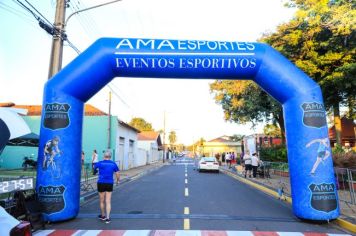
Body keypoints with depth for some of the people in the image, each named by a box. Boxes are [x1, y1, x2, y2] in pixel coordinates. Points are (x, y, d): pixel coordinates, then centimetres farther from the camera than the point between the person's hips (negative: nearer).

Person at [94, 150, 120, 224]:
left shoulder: (100, 163, -6)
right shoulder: (114, 164, 0)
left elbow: (94, 167, 16)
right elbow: (117, 175, 3)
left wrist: (95, 164, 39)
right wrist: (117, 181, 22)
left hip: (101, 183, -1)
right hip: (110, 184, 1)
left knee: (102, 201, 16)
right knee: (108, 202, 7)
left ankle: (103, 216, 32)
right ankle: (107, 218, 1)